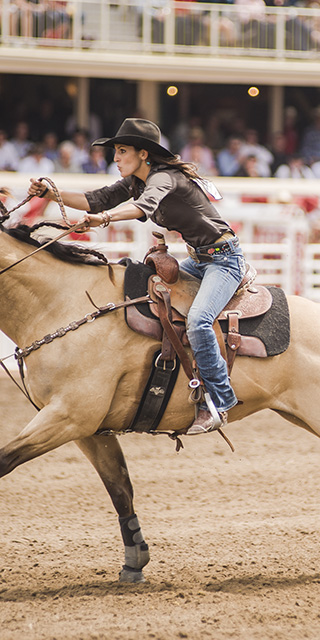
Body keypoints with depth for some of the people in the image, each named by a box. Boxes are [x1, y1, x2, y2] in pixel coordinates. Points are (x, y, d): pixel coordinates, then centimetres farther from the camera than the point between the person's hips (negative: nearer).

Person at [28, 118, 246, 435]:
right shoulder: (135, 181, 8)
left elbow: (144, 205, -42)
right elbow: (97, 200, 7)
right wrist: (48, 193, -5)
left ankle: (219, 402, -22)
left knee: (197, 320, -29)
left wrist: (105, 218, -60)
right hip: (198, 259, 10)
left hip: (223, 258, -10)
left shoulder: (164, 177, -21)